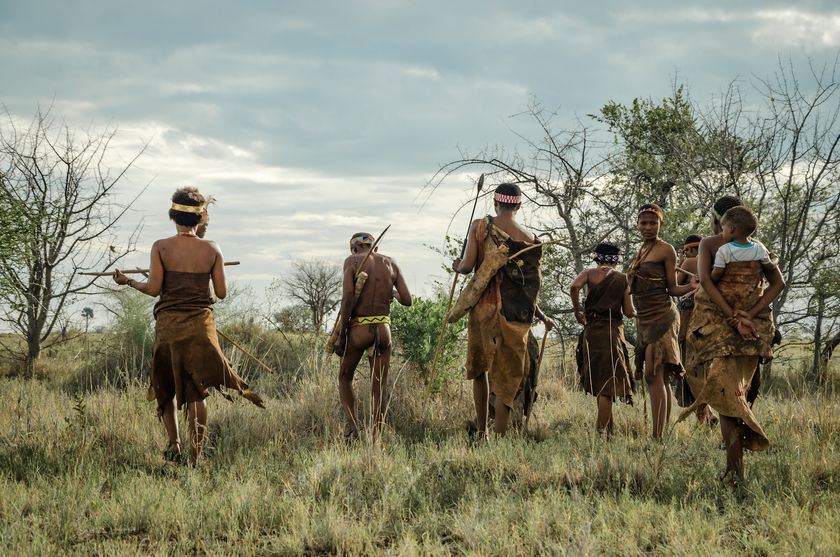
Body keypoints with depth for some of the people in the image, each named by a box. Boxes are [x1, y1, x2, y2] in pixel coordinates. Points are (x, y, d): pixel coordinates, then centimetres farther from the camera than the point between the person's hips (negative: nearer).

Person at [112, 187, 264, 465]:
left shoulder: (161, 247, -4)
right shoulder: (212, 250, 1)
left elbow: (153, 288, -8)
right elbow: (222, 293, 2)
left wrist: (127, 281, 8)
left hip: (168, 322, -1)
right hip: (201, 323, 1)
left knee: (165, 386, 16)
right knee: (197, 390, 8)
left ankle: (173, 442, 1)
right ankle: (196, 452, 2)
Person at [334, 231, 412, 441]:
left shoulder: (352, 262, -2)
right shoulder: (390, 264, 9)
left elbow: (348, 298, -13)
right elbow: (407, 300, 4)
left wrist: (341, 335, -9)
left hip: (358, 329, -2)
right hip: (383, 329, 2)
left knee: (345, 377, 19)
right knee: (379, 388, 8)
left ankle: (352, 424, -1)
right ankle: (375, 438, 0)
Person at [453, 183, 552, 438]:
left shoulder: (479, 226, -2)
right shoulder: (530, 239, 2)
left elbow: (467, 265, -10)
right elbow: (530, 287, 3)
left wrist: (457, 266, 14)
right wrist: (542, 317, 18)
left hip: (482, 309, 0)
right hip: (515, 316, 0)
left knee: (479, 369, 20)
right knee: (506, 378, 5)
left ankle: (481, 431, 19)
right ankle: (499, 437, 1)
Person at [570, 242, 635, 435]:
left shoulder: (590, 273, 6)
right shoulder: (622, 278, 6)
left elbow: (575, 286, -16)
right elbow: (629, 312, 3)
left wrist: (577, 309, -3)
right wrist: (636, 312, 25)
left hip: (591, 330, 1)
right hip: (613, 331, -1)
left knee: (597, 380, 13)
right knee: (608, 381, -2)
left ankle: (608, 426, 16)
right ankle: (601, 429, -11)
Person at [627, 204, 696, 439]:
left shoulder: (666, 250, -6)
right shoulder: (642, 250, 17)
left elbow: (672, 288, -6)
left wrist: (692, 286, -25)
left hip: (661, 317, -8)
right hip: (644, 318, 8)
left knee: (653, 375, -16)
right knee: (660, 377, 8)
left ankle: (657, 436, -22)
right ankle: (663, 433, 9)